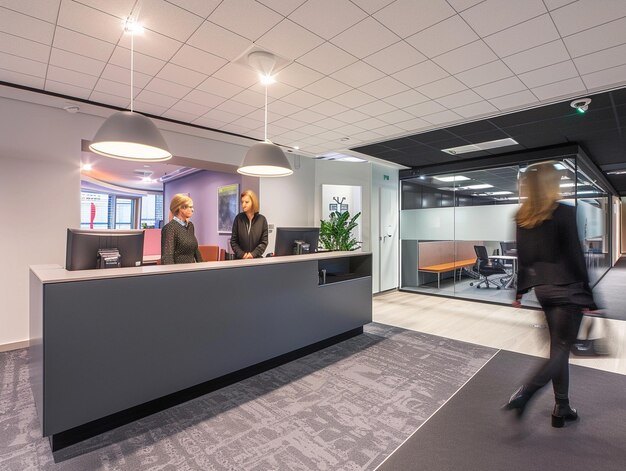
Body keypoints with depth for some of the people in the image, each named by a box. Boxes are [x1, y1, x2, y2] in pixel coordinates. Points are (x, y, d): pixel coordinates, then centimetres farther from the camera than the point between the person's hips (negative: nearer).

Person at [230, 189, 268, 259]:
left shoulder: (262, 219, -2)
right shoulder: (238, 218, -1)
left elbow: (264, 242, -3)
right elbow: (233, 241, 1)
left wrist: (253, 254, -14)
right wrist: (241, 254, -12)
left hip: (256, 258, 0)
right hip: (240, 258, 0)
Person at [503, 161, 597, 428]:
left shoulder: (523, 217, 3)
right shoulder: (564, 213, -13)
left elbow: (523, 258, 7)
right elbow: (576, 257, -13)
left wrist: (520, 291, 13)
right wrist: (588, 296, -6)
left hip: (543, 289, 6)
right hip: (567, 290, -6)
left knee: (558, 348, 17)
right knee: (562, 350, 4)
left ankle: (561, 409, 26)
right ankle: (522, 396, -3)